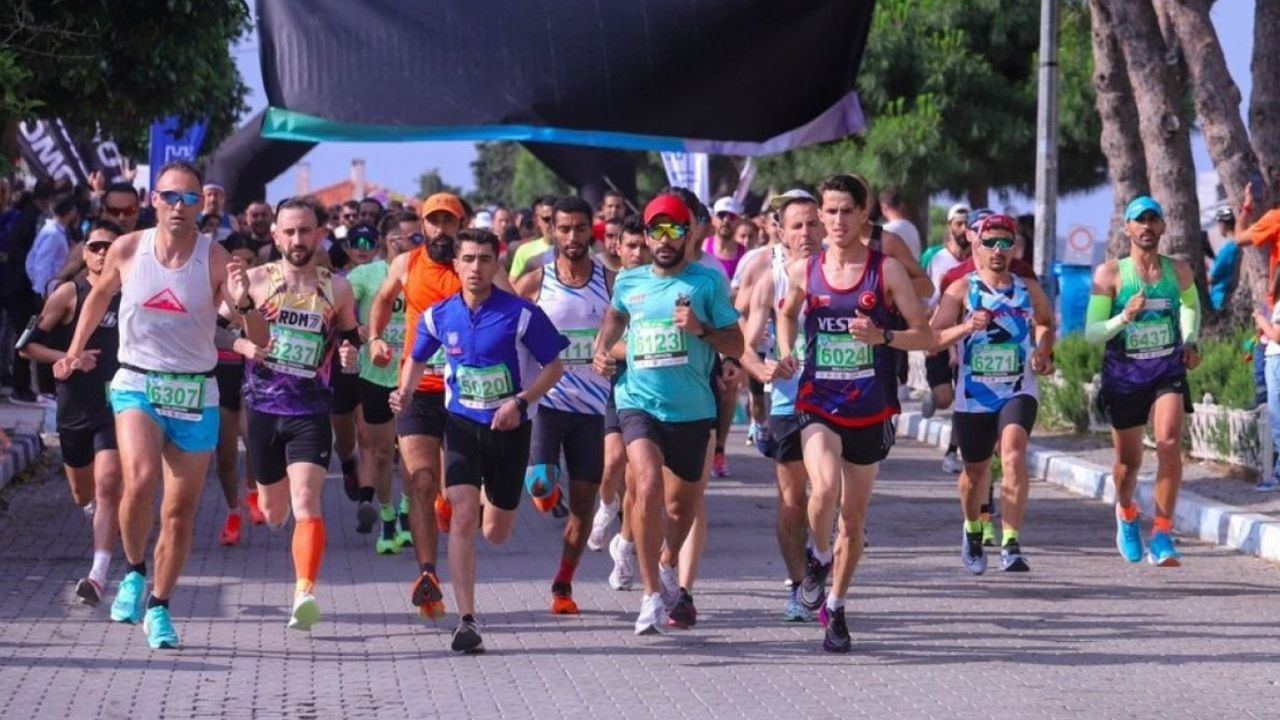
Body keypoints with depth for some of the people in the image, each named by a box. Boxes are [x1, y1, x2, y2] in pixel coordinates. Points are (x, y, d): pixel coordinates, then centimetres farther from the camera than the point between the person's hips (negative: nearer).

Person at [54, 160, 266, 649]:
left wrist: (244, 303, -30)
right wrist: (75, 351, 16)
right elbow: (100, 295, 18)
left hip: (195, 394, 1)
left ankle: (159, 607, 23)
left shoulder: (215, 259, -8)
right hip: (137, 386, -1)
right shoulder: (127, 250, -4)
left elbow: (259, 339, -11)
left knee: (181, 510, 6)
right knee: (140, 478, -27)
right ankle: (134, 573, -3)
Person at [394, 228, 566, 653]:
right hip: (462, 426, 1)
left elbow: (553, 367, -4)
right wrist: (404, 392, -4)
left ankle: (494, 500, 52)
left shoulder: (522, 315, -12)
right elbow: (418, 360, 16)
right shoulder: (439, 317, -2)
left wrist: (521, 402, -18)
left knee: (496, 534, 11)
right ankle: (467, 620, -17)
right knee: (463, 515, -18)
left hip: (509, 428, -1)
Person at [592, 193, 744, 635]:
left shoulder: (708, 283, 0)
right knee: (648, 484, -25)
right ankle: (652, 595, -20)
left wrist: (701, 328, -17)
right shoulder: (629, 282, 8)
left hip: (691, 410, 0)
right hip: (638, 403, 0)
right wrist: (602, 349, 13)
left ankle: (668, 576, 44)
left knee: (683, 503, 14)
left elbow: (736, 346, 0)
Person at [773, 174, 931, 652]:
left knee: (854, 516, 10)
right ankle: (819, 558, 4)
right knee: (826, 488, -27)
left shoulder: (886, 270, -4)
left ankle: (835, 608, 29)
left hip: (870, 410, 0)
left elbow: (925, 335, -2)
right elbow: (787, 313, 23)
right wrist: (786, 354, 5)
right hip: (818, 403, 0)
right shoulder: (804, 272, 1)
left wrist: (883, 336, -20)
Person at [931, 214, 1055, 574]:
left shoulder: (1028, 289, 6)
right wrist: (967, 327, -24)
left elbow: (1046, 323, 26)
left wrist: (1043, 352, 6)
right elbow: (933, 339, -8)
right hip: (972, 396, 0)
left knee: (1013, 453, -25)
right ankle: (972, 531, 45)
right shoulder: (961, 290, -2)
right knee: (976, 471, 14)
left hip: (1018, 392, 0)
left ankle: (1011, 544, -28)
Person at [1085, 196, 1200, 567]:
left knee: (1170, 444, -22)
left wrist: (1191, 342, 10)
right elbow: (1092, 333, -8)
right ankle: (1126, 514, 45)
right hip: (1123, 373, -1)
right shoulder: (1109, 274, -6)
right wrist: (1124, 317, -25)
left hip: (1168, 370, 1)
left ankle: (1162, 536, -20)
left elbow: (1191, 306, 25)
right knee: (1128, 459, 12)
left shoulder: (1179, 271, 3)